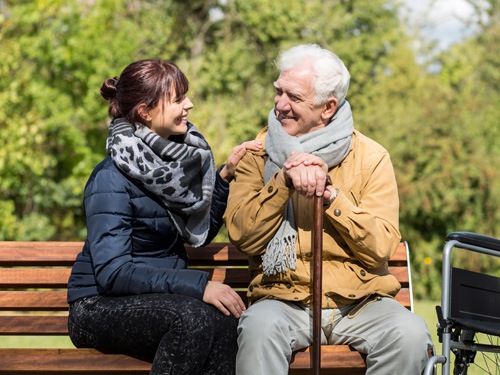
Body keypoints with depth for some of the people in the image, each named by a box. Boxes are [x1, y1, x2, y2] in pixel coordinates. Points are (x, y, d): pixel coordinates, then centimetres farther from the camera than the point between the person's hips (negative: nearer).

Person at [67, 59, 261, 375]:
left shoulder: (173, 157, 6)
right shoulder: (112, 178, -16)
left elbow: (199, 232, 16)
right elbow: (113, 272, -23)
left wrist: (226, 176, 3)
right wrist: (197, 285, -29)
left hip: (160, 295, 6)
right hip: (102, 306, -6)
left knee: (224, 318, -26)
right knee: (194, 316, -34)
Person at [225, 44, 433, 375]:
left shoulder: (371, 158, 4)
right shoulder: (258, 155, 8)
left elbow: (381, 248, -6)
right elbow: (243, 236, -5)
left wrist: (329, 192, -15)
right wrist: (284, 181, -16)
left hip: (360, 301, 1)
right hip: (282, 300, -1)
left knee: (410, 335, -28)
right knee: (259, 329, -34)